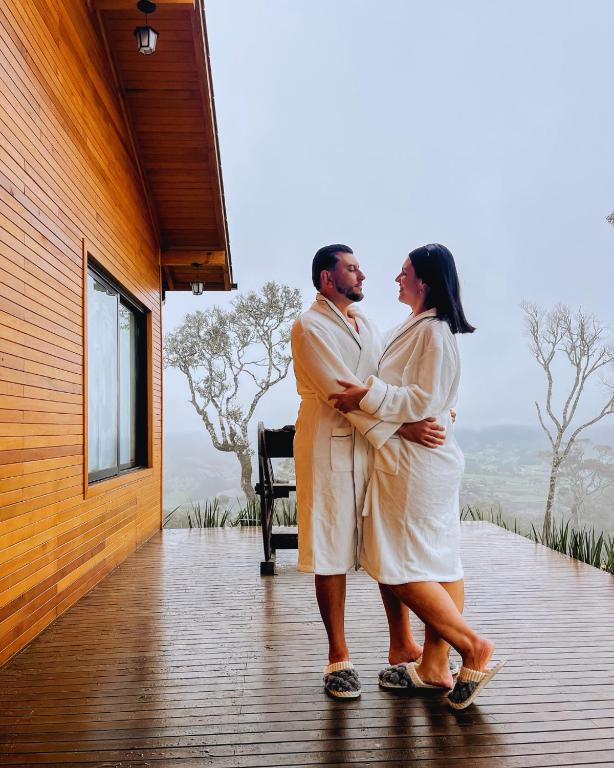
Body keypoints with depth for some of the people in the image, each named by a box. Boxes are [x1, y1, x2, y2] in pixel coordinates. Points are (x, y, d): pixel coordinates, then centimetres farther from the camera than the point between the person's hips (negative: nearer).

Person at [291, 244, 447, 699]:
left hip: (378, 447, 7)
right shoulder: (310, 327, -6)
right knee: (332, 554, 3)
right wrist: (401, 428, -20)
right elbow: (343, 392, -15)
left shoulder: (367, 325, 19)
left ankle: (402, 645, 25)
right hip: (330, 451, -7)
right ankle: (339, 658, 17)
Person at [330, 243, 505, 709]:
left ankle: (473, 646, 8)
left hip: (416, 461, -10)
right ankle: (434, 667, 23)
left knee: (400, 568, -2)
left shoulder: (433, 329, -15)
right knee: (440, 563, 12)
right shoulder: (418, 327, 16)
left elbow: (426, 399, -20)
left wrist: (369, 396, -19)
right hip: (426, 458, 10)